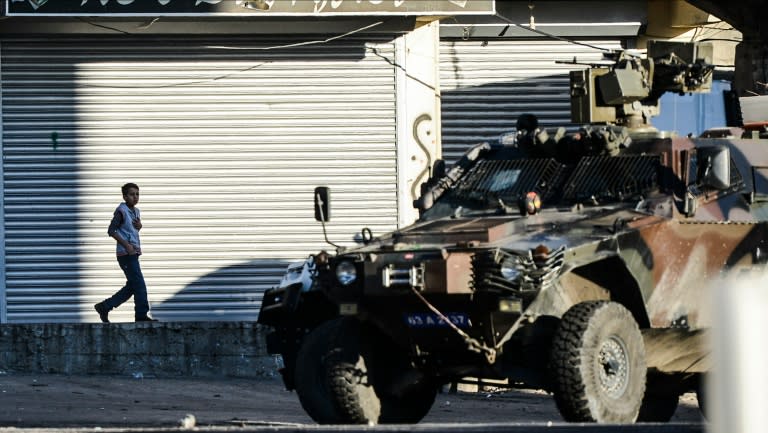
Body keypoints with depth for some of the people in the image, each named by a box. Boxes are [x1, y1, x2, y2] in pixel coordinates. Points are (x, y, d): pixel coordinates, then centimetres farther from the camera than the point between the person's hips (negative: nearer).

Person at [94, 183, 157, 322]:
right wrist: (126, 245, -21)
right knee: (139, 285, -10)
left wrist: (139, 226, 5)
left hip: (133, 253, 9)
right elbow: (111, 231, -15)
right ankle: (142, 315, -6)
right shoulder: (121, 211, -11)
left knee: (132, 287, 10)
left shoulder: (136, 211, 14)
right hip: (126, 253, -9)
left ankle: (104, 307, 16)